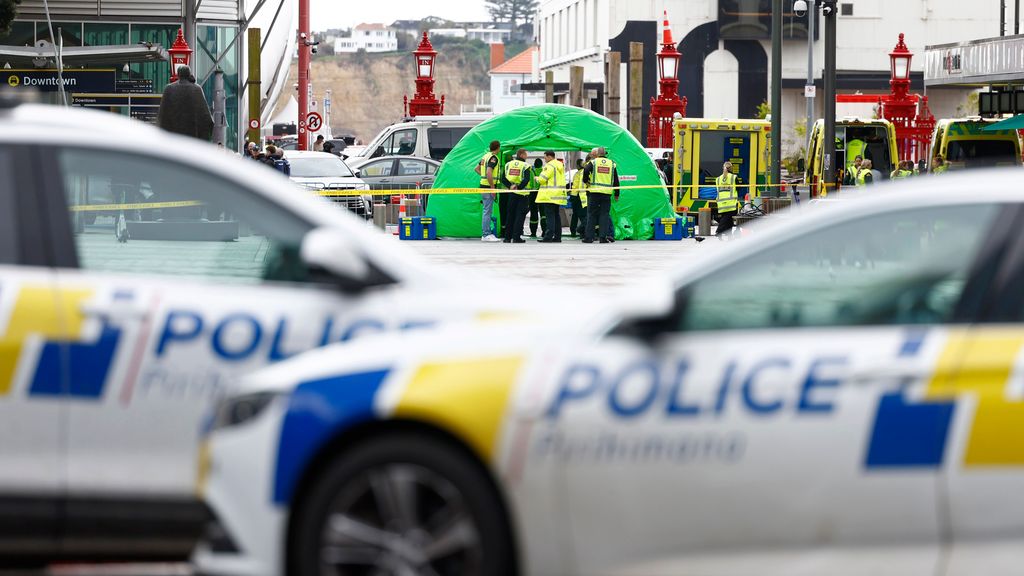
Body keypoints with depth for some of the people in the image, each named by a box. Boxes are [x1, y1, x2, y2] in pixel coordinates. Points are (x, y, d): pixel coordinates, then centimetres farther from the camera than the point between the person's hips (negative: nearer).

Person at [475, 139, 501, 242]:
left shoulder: (485, 156, 14)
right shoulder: (493, 158, -15)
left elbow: (477, 168, 25)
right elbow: (489, 173, -24)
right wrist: (492, 187, -20)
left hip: (483, 184, 10)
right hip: (488, 186, -10)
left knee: (487, 210, 14)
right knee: (488, 211, -7)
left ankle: (487, 232, 19)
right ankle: (486, 235, -7)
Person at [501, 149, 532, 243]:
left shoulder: (508, 164, 7)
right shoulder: (525, 166, -10)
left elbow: (503, 178, 2)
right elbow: (526, 179, -22)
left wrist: (510, 186, -4)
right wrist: (519, 187, -14)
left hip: (512, 193, 5)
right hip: (522, 193, -5)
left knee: (510, 215, 12)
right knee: (520, 215, 0)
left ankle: (507, 237, 12)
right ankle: (516, 237, -5)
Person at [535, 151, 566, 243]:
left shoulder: (550, 166, -12)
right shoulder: (560, 165, 16)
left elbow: (542, 179, -15)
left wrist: (537, 179, 7)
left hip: (550, 195, -9)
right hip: (559, 194, 9)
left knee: (549, 216, -10)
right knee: (556, 215, 13)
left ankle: (548, 236, -14)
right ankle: (557, 236, 14)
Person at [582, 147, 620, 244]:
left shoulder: (593, 162, 0)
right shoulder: (612, 164, 10)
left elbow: (586, 170, -17)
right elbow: (616, 180, 12)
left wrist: (586, 181, 1)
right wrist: (617, 194, 18)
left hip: (594, 192, -2)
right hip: (607, 193, 2)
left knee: (591, 214, 4)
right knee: (605, 214, 5)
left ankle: (588, 237, 3)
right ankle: (603, 237, -1)